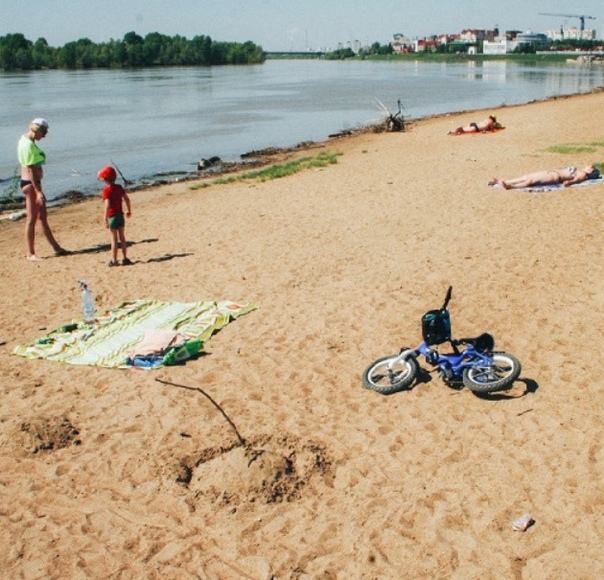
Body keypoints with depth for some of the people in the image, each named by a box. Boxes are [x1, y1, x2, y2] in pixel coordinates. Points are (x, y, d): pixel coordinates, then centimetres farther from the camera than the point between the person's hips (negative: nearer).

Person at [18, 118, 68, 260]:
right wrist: (38, 192, -24)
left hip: (33, 183, 10)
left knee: (43, 216, 15)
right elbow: (31, 170, -23)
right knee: (32, 219, -3)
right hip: (30, 184, -10)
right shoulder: (29, 145, -20)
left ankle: (56, 247, 24)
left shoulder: (25, 139, 11)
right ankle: (30, 253, 4)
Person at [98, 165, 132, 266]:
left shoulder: (107, 190, -14)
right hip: (120, 215, 6)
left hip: (112, 216, -6)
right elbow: (127, 199, 10)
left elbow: (107, 204, -23)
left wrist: (105, 218, -22)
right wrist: (129, 210, 22)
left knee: (114, 239, 0)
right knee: (122, 237, 13)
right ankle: (125, 258, 16)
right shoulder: (119, 187, 5)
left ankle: (114, 260, 4)